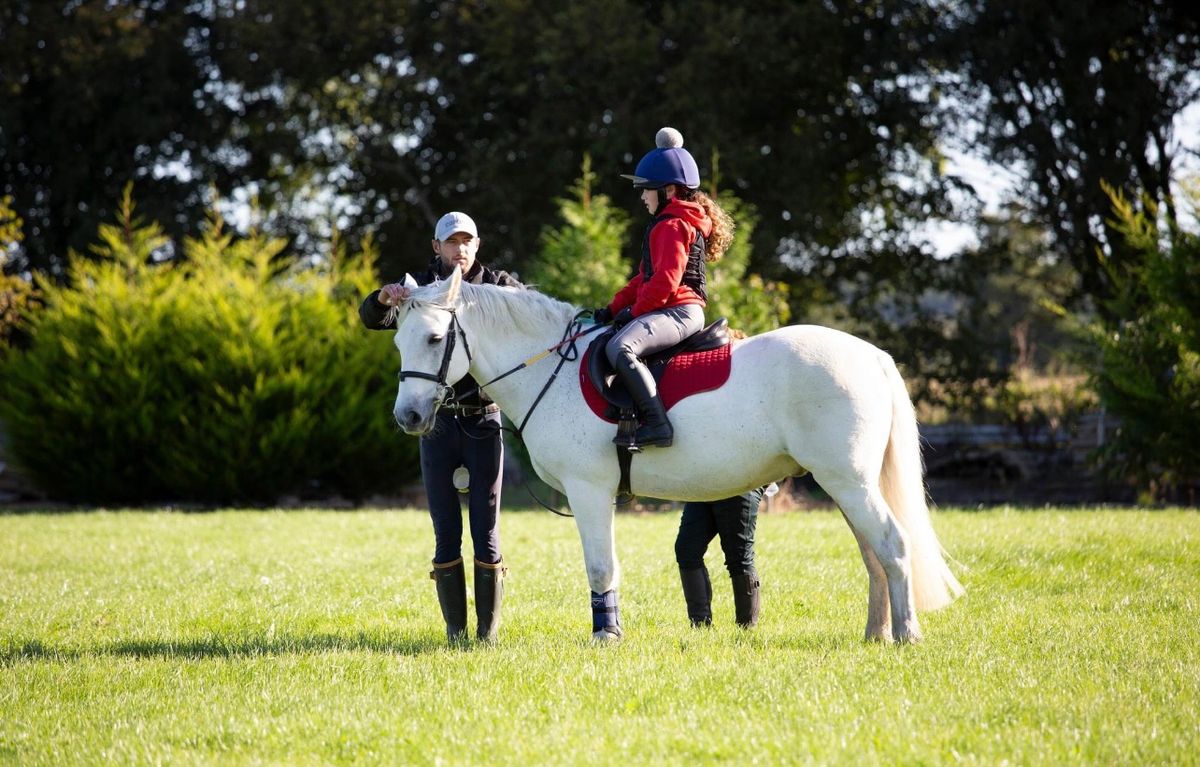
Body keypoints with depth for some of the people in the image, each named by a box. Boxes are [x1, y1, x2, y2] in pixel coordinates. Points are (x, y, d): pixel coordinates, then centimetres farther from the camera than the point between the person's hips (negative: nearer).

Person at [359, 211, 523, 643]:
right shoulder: (420, 289, 5)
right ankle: (455, 631, 9)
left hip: (485, 420, -1)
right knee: (446, 535, 2)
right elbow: (371, 319, -9)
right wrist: (383, 299, -33)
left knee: (487, 534, -3)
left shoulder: (498, 285, 5)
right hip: (439, 424, 1)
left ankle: (488, 632, 2)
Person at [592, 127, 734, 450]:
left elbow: (665, 280, -20)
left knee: (620, 347, -33)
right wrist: (613, 308, 16)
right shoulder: (667, 225, 25)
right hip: (677, 312, 12)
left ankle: (656, 425, -40)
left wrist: (634, 311, -10)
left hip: (677, 311, -12)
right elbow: (646, 277, 26)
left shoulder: (672, 226, -10)